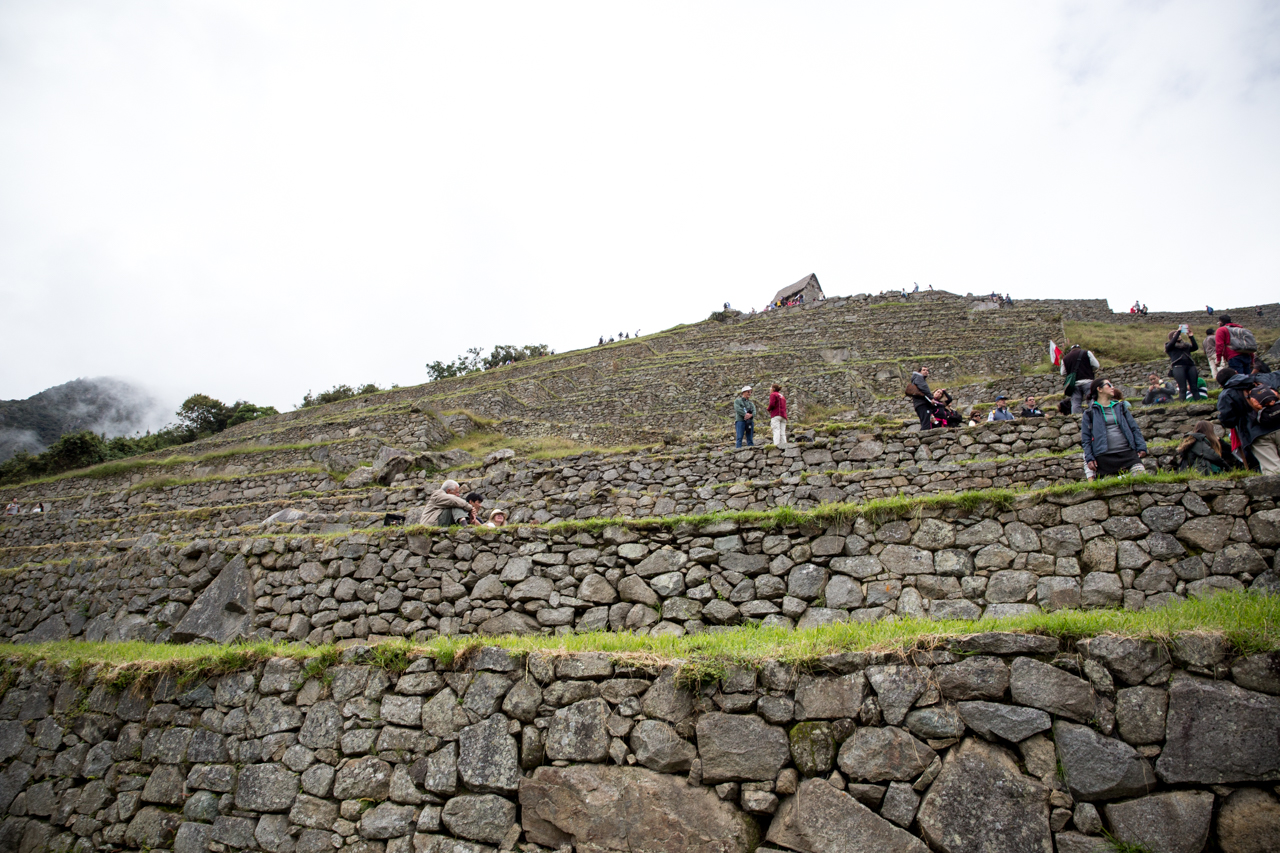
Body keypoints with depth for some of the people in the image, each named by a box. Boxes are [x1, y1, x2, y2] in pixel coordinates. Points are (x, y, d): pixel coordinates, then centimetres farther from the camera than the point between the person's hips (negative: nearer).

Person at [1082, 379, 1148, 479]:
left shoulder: (1120, 406, 18)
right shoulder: (1090, 412, 6)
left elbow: (1134, 427, 17)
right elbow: (1086, 438, 4)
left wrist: (1141, 447, 6)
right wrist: (1089, 458, -5)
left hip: (1128, 453, 3)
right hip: (1104, 458, -3)